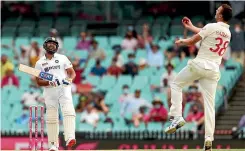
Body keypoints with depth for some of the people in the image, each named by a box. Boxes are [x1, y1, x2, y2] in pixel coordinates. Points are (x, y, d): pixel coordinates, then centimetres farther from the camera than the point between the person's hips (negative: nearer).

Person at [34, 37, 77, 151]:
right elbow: (38, 81, 5)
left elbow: (72, 73, 9)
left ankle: (70, 138, -36)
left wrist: (70, 79, -14)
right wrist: (49, 82, -15)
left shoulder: (62, 58, 11)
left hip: (64, 89, -1)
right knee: (51, 118, -1)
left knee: (68, 111, -22)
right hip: (49, 90, 1)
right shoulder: (39, 63, 11)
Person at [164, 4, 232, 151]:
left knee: (176, 83, 15)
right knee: (210, 104, 3)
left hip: (199, 65, -5)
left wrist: (181, 41, 19)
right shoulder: (228, 33, 14)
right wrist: (191, 27, 41)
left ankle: (177, 116, -2)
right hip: (214, 71, 5)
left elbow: (191, 42, -2)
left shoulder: (211, 27, -8)